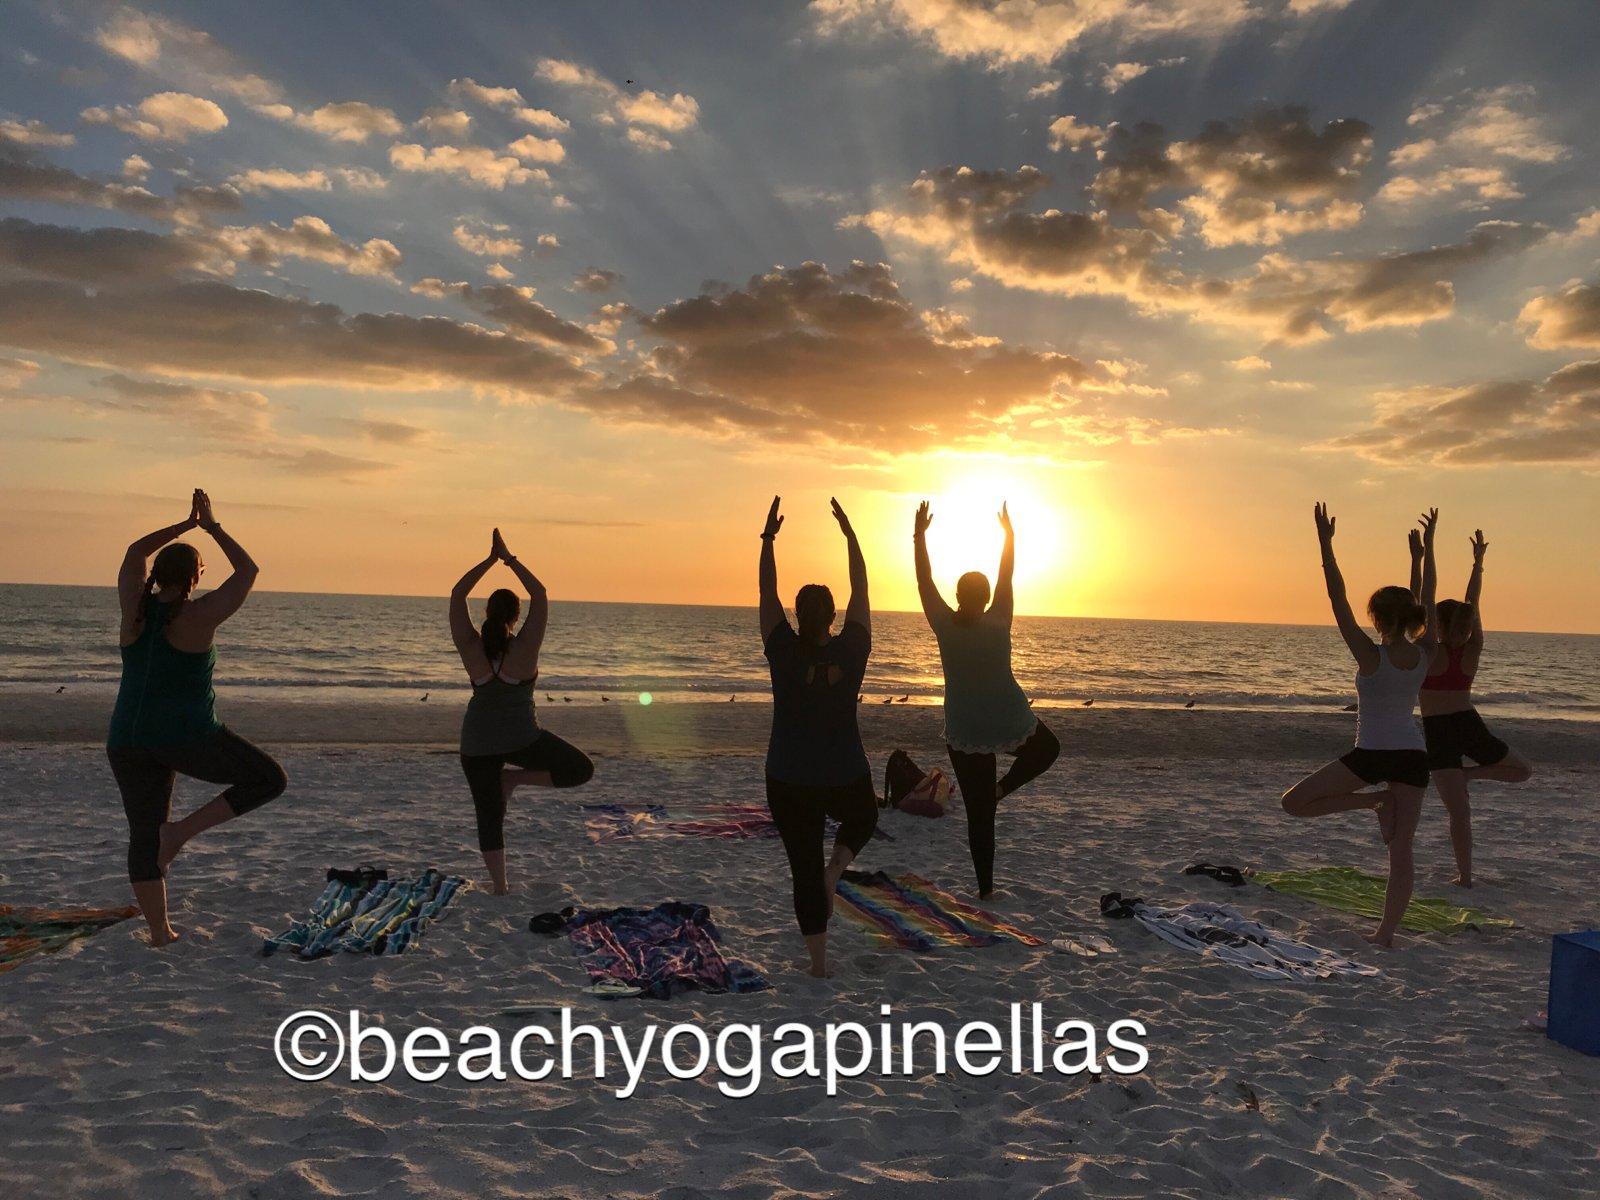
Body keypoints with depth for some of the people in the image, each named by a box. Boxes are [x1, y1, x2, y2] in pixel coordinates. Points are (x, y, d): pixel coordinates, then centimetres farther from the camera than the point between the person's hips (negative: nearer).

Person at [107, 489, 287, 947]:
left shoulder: (136, 607, 2)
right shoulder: (199, 616, -10)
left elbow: (135, 552, 20)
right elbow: (248, 569, 1)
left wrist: (187, 524, 21)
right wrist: (212, 526, 9)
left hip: (127, 741, 6)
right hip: (186, 736, -6)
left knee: (144, 836, 14)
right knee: (270, 779, 8)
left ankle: (159, 932, 15)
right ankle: (182, 829, -3)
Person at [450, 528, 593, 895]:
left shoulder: (471, 647, -10)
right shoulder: (525, 648, -15)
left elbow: (457, 594, -2)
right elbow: (540, 595, -8)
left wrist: (491, 559, -1)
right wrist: (509, 559, -3)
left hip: (477, 745, 3)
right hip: (522, 738, -3)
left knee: (489, 817, 13)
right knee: (582, 769, 13)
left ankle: (499, 886, 14)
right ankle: (514, 778, 1)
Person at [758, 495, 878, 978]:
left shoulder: (784, 653, -11)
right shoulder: (851, 651, -10)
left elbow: (767, 592, -2)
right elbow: (861, 589, -1)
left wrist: (768, 539, 5)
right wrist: (850, 535, 7)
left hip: (788, 783, 0)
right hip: (846, 779, 0)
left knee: (804, 871, 11)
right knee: (864, 819, 35)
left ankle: (819, 963, 14)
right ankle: (835, 870, 9)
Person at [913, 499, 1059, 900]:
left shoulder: (945, 626, -10)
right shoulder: (998, 623, -11)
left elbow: (924, 581, -2)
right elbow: (1006, 577, 1)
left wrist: (920, 536, 5)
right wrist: (1008, 534, 12)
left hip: (964, 733, 1)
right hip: (1011, 725, -1)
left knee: (979, 813, 9)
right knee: (1047, 748, 32)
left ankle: (985, 887, 12)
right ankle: (1004, 787, 11)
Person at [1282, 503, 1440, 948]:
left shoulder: (1370, 656, -14)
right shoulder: (1426, 654, -1)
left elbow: (1339, 603, -15)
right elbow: (1427, 598, 11)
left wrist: (1325, 544, -15)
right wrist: (1428, 545, 18)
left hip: (1371, 756, -6)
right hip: (1413, 756, 6)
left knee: (1294, 803, 4)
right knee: (1401, 849, 8)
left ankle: (1373, 800, 1)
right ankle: (1386, 931, 10)